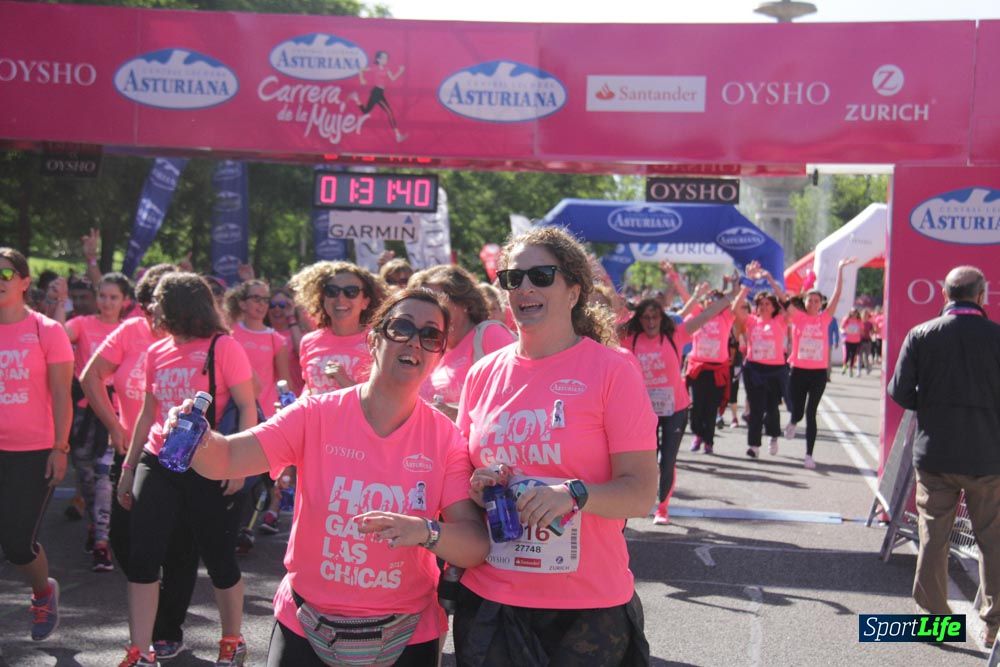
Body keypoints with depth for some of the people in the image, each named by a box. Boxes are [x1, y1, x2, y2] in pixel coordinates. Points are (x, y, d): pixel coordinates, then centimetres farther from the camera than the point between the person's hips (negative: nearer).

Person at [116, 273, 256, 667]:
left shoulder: (222, 346, -8)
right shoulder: (157, 352, 9)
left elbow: (247, 407, -9)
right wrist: (129, 466, 17)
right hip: (158, 464, 5)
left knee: (219, 559, 5)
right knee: (141, 557, -1)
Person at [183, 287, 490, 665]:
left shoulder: (446, 439, -9)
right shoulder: (317, 415, -9)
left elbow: (477, 547, -14)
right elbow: (225, 459, -14)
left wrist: (425, 531, -34)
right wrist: (197, 438, -37)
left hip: (406, 637, 0)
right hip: (305, 630, 0)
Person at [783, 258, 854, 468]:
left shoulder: (824, 318, 4)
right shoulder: (798, 317, 1)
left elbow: (837, 294, 2)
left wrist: (840, 270, -2)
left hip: (818, 373, 0)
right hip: (798, 371, 0)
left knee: (811, 413, 1)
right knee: (797, 412, 5)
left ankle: (809, 455, 6)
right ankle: (793, 423, 43)